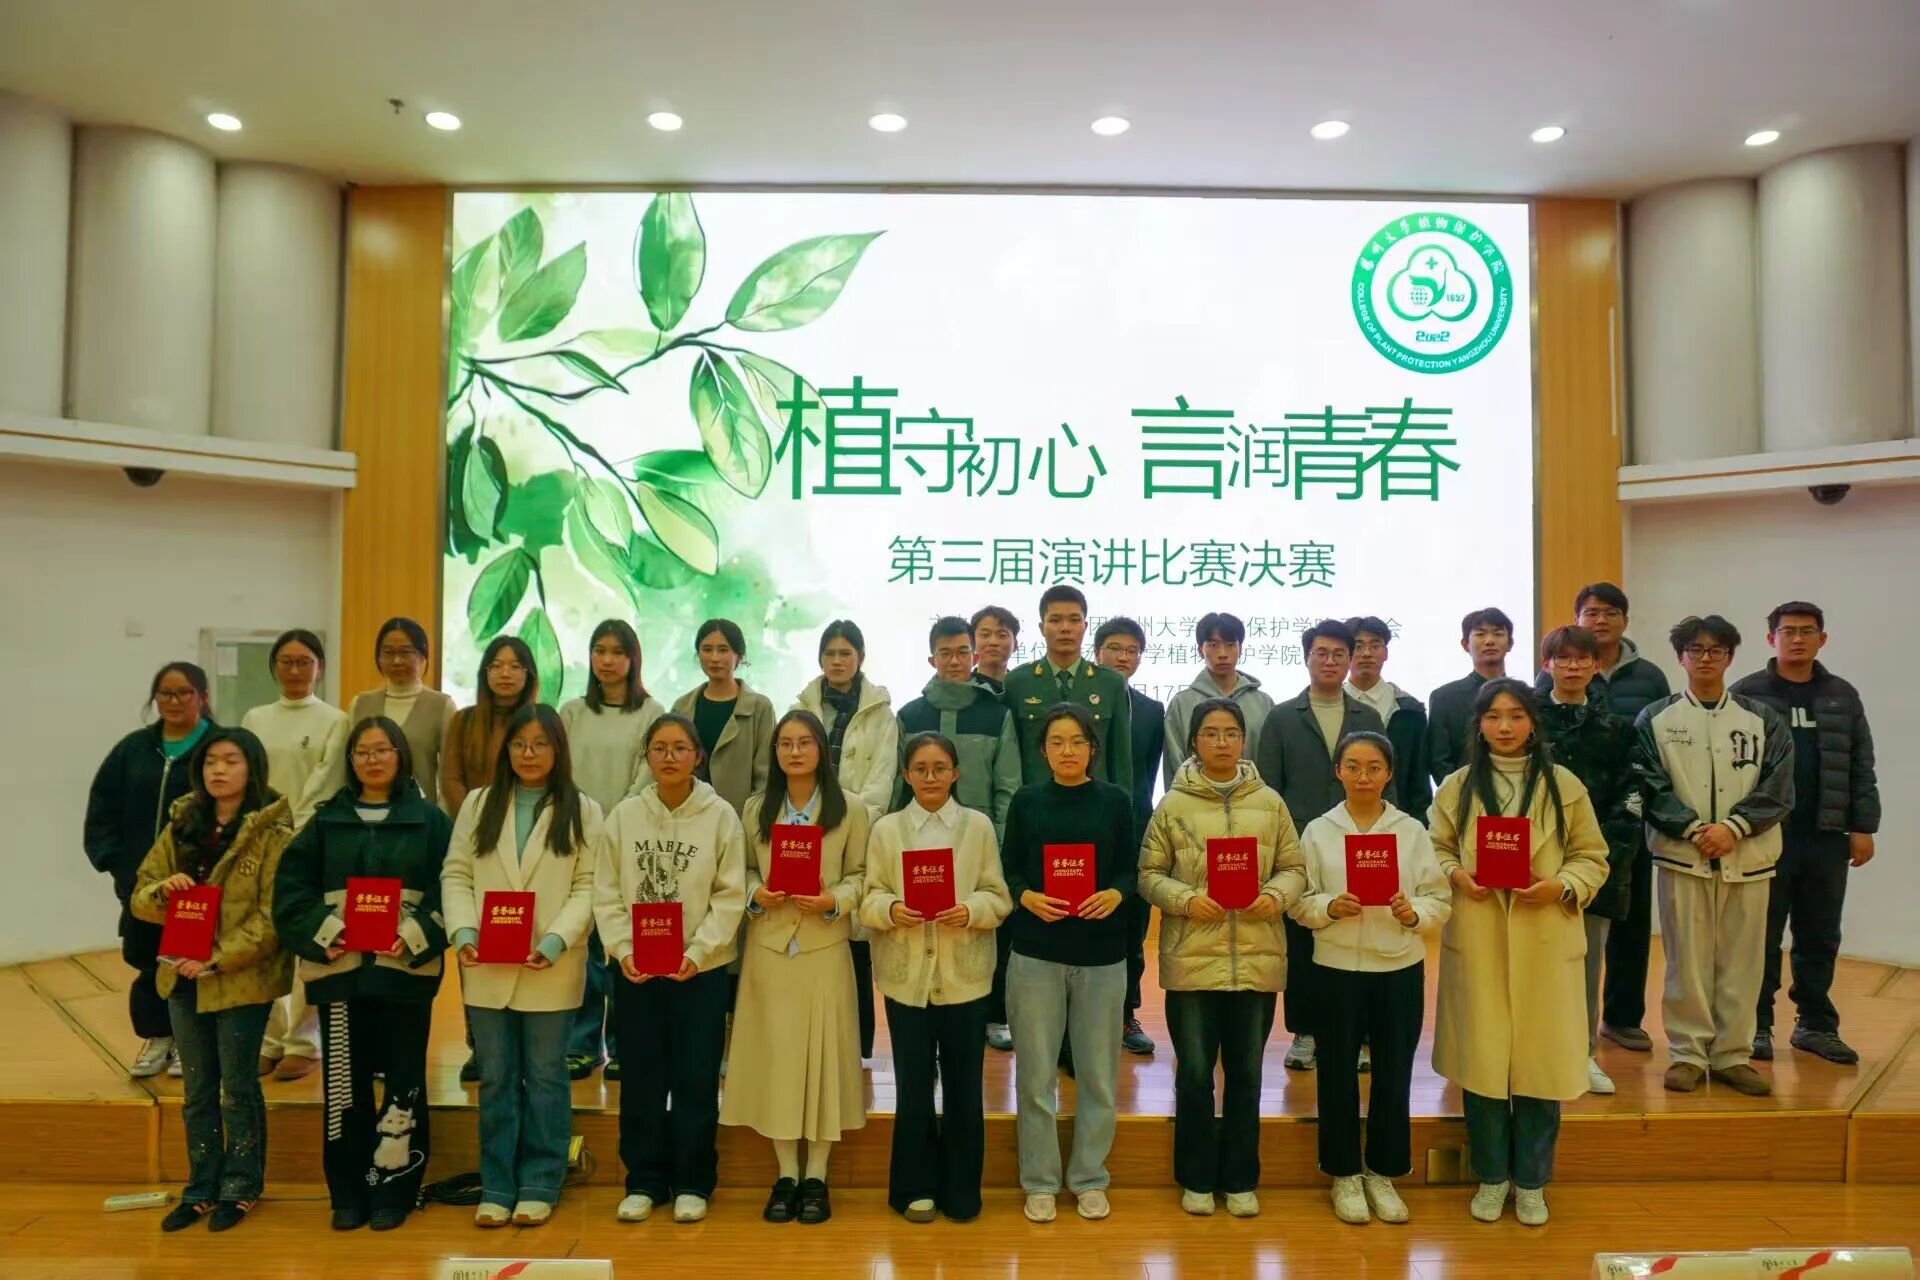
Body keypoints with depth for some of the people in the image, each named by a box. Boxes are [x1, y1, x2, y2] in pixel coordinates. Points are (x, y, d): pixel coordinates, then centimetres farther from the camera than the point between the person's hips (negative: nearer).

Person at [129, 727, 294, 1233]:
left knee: (239, 1088, 7)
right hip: (184, 977, 5)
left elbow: (272, 916, -14)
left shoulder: (273, 835, -10)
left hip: (244, 979, -5)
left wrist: (218, 960, -21)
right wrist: (163, 890, -15)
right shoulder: (180, 827, 7)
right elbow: (140, 897, 7)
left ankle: (239, 1188, 22)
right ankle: (201, 1190, 28)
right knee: (198, 1091, 15)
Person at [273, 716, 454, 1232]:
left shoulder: (430, 820, 4)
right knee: (344, 1081, 6)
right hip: (339, 969, 2)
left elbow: (449, 889, -2)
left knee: (404, 1081, 3)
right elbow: (292, 886, 5)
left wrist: (414, 937, -15)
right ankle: (348, 1195, 18)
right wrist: (325, 933, -10)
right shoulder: (327, 820, 10)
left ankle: (394, 1193, 14)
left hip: (405, 970, -2)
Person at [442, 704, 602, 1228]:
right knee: (496, 1078, 10)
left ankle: (539, 1186, 18)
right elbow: (456, 875, 7)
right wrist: (463, 931, -10)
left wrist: (556, 940, -17)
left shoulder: (583, 811, 2)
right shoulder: (479, 804, 10)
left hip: (552, 969, -2)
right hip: (486, 968, 2)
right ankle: (497, 1188, 19)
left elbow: (588, 886, -4)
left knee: (545, 1076, 7)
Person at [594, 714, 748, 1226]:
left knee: (696, 1081, 6)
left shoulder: (721, 816, -4)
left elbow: (730, 896, -5)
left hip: (700, 969, -1)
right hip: (635, 970, 2)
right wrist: (624, 950, -10)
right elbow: (606, 894, 2)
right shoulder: (624, 816, 1)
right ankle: (644, 1180, 25)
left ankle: (692, 1182, 21)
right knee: (641, 1079, 10)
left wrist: (696, 953, -14)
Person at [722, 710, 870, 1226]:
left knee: (823, 1050, 1)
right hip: (769, 945, 2)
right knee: (775, 1052, 5)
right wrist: (756, 893, -10)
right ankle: (786, 1174, 18)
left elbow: (860, 874, 0)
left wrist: (834, 901, -17)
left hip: (824, 946, -2)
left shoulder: (850, 807, -1)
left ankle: (816, 1177, 14)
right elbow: (744, 870, 10)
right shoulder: (756, 808, 8)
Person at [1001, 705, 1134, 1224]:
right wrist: (1027, 898, -15)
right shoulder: (1026, 801, 3)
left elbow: (1130, 869, 4)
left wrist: (1115, 895, -16)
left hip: (1101, 952, 0)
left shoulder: (1115, 801, 3)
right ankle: (1040, 1181, 19)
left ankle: (1089, 1178, 23)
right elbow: (1008, 870, 4)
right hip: (1036, 951, 0)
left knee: (1097, 1073, 8)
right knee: (1036, 1074, 5)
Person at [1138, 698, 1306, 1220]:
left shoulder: (1269, 802, 5)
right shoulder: (1172, 805, -1)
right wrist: (1186, 900, -16)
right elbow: (1149, 875, 0)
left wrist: (1277, 896, -12)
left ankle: (1241, 1180, 27)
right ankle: (1197, 1178, 24)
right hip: (1192, 959, -1)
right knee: (1194, 1073, 8)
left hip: (1257, 959, 2)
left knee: (1245, 1073, 12)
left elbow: (1294, 869, 8)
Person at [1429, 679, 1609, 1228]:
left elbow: (1592, 856, 6)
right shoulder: (1456, 786, 5)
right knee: (1481, 1057, 3)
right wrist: (1455, 875, -10)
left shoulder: (1565, 786, 4)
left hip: (1545, 941, 0)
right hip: (1476, 940, 0)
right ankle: (1491, 1177, 20)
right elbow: (1435, 848, 10)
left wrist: (1561, 886, -12)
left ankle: (1531, 1182, 21)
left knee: (1540, 1056, 4)